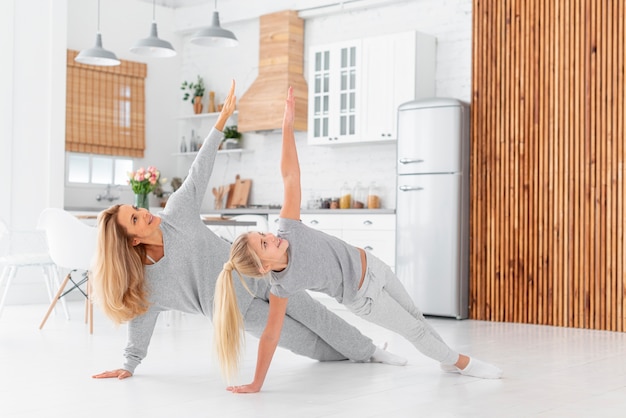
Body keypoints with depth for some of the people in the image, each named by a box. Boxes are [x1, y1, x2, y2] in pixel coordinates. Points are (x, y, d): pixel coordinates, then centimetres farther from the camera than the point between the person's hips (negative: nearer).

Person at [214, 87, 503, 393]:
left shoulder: (287, 230, -26)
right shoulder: (283, 285, -32)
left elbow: (290, 176, -29)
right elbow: (270, 335, -25)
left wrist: (287, 124, -31)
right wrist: (255, 384, -23)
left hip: (370, 266, 4)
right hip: (362, 297, -4)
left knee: (414, 316, 23)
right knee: (414, 329, 12)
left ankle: (453, 361, 50)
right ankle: (459, 362, 40)